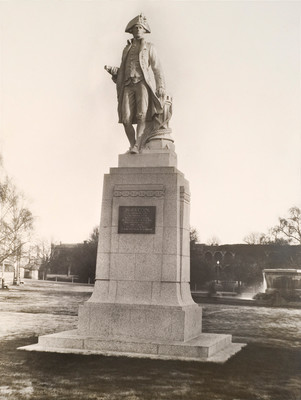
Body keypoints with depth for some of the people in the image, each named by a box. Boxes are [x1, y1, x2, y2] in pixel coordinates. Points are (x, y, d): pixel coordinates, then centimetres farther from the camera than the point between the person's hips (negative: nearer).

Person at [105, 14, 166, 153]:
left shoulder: (149, 47, 17)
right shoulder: (127, 49, 26)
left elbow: (157, 68, 8)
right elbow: (122, 71, 26)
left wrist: (161, 86, -6)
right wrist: (112, 70, 5)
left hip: (143, 83, -3)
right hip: (128, 85, 3)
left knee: (142, 115, -24)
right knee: (126, 118, -13)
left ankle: (137, 145, -28)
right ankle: (132, 146, -2)